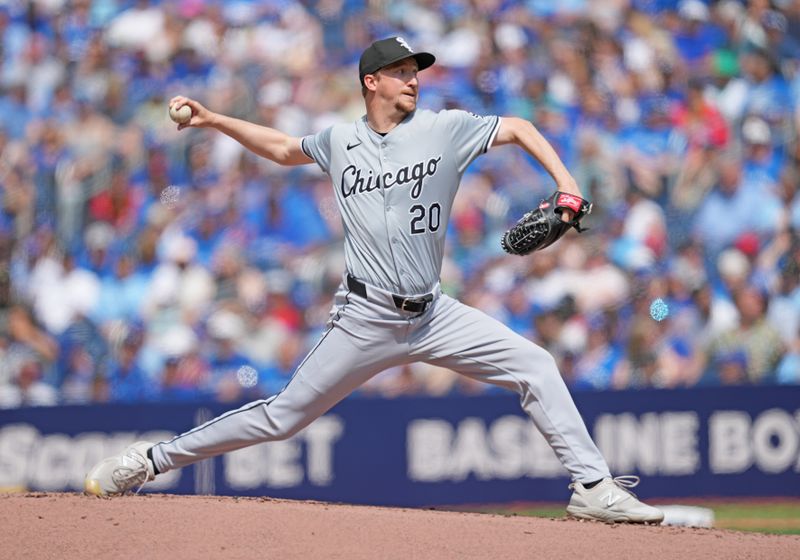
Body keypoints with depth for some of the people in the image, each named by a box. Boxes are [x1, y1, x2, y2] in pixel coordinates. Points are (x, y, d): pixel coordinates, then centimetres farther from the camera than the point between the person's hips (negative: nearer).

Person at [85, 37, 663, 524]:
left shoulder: (445, 129, 1)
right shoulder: (340, 141, 6)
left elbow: (517, 128, 4)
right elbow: (283, 148, 24)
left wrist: (565, 181, -11)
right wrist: (213, 121, 18)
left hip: (433, 315, 1)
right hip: (366, 319, -1)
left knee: (535, 366, -12)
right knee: (282, 416, -1)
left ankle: (593, 487, -7)